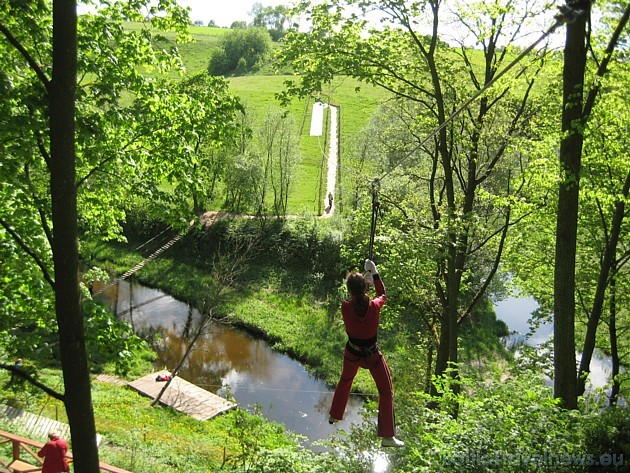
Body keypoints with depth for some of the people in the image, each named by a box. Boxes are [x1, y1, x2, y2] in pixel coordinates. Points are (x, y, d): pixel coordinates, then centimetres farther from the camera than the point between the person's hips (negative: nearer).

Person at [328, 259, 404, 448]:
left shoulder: (346, 308, -23)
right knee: (386, 392, 11)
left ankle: (334, 416, 50)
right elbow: (382, 294, -1)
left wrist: (365, 280, 5)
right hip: (372, 356, -2)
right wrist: (374, 274, 6)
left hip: (352, 354, 3)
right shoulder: (374, 307, -25)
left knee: (345, 381, 31)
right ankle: (387, 437, 11)